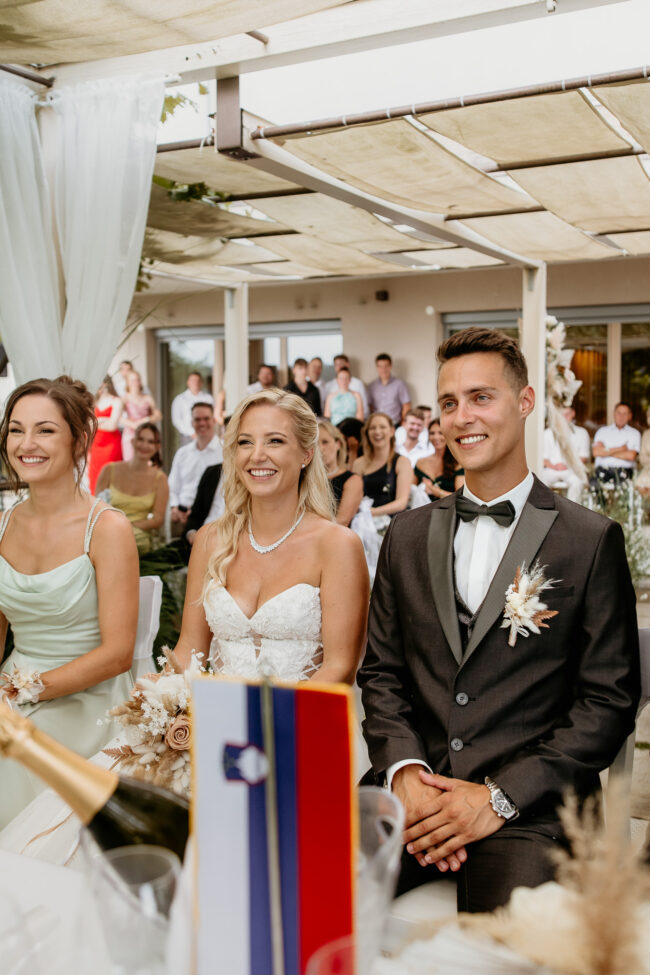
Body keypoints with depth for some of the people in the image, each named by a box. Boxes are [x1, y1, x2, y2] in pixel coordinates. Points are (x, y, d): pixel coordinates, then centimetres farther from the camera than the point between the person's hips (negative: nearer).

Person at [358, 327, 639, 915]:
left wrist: (499, 798, -11)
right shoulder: (408, 536, 12)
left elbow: (609, 702, -2)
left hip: (530, 808, -3)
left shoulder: (592, 540, 0)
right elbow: (382, 673, 13)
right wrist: (405, 773, -6)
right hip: (413, 791, 4)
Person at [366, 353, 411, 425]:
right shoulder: (372, 386, 12)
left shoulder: (399, 384, 3)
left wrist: (402, 425, 0)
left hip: (394, 426, -2)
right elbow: (369, 406, 14)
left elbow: (407, 406, 4)